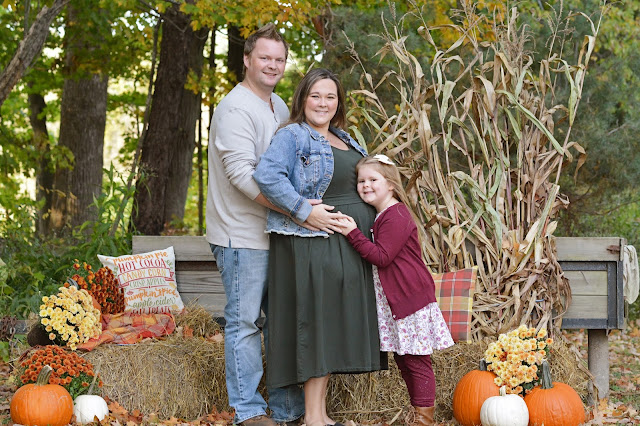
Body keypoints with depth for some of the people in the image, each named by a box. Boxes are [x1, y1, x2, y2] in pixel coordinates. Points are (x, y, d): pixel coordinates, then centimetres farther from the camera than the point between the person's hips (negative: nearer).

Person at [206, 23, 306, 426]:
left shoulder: (280, 107, 15)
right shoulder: (236, 109, -14)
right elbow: (242, 173, -22)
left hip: (278, 233, 9)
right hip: (242, 236, -9)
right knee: (244, 321, -2)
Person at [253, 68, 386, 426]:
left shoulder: (345, 141, 19)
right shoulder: (292, 137, -7)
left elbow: (361, 188, 29)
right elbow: (267, 175, -23)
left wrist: (373, 222, 14)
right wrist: (304, 211, -25)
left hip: (349, 246, 8)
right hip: (313, 245, -8)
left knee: (336, 327, 9)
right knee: (318, 321, -8)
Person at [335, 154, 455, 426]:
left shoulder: (396, 217, -15)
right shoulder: (381, 217, 16)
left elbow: (381, 256, -21)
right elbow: (378, 256, 22)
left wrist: (353, 233, -22)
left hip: (411, 299, -11)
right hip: (394, 302, 11)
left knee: (416, 361, -6)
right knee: (402, 359, 15)